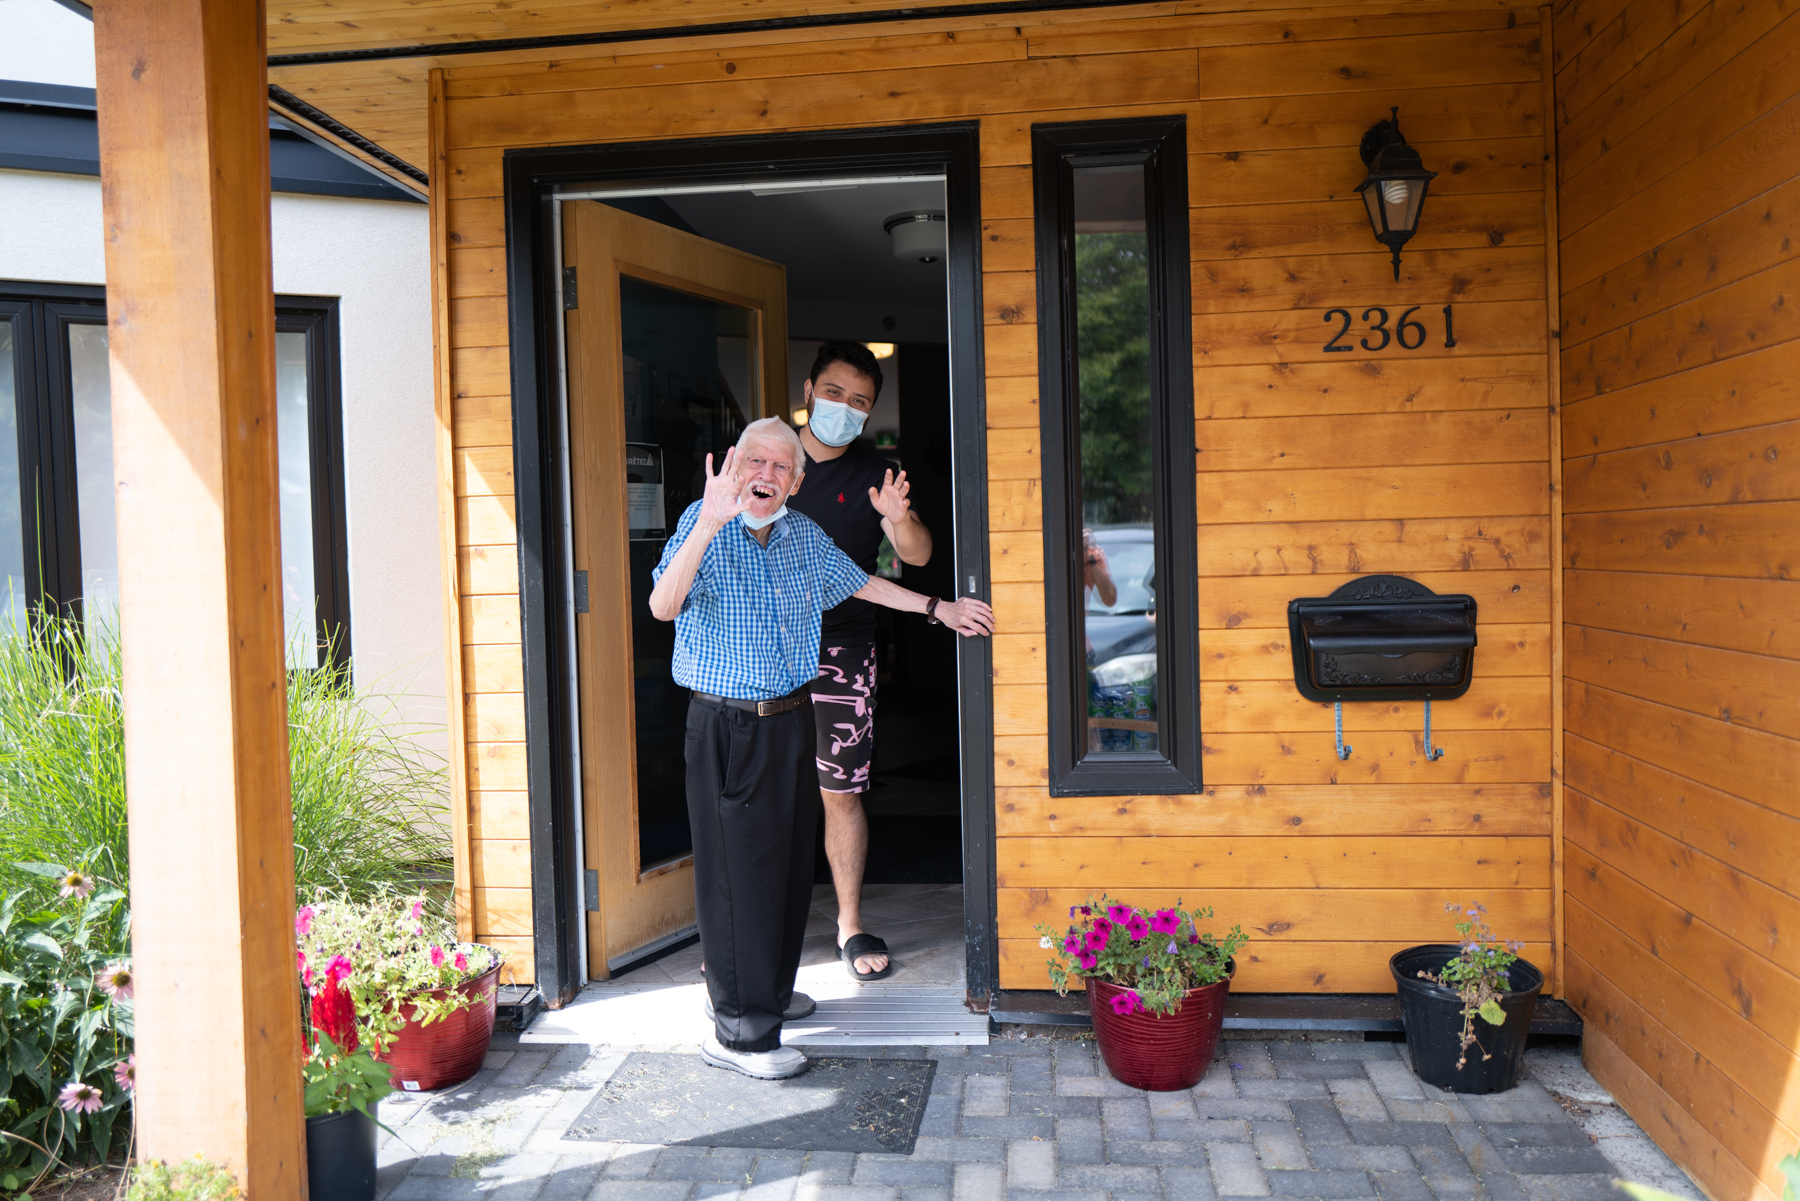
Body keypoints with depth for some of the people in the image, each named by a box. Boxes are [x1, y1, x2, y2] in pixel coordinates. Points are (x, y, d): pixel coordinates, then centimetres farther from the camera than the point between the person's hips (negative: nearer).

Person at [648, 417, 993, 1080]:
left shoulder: (804, 535, 8)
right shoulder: (704, 525, -11)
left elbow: (858, 582, 25)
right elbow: (663, 606, -28)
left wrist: (937, 608, 28)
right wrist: (710, 522, -40)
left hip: (791, 721, 6)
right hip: (726, 729, -6)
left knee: (789, 864, 14)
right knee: (739, 871, -4)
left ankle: (770, 991, 33)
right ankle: (740, 1030, 7)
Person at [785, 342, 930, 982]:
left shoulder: (874, 475, 1)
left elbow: (917, 556, -12)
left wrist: (899, 520, -33)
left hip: (841, 650, -1)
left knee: (841, 793, 3)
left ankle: (850, 923, 19)